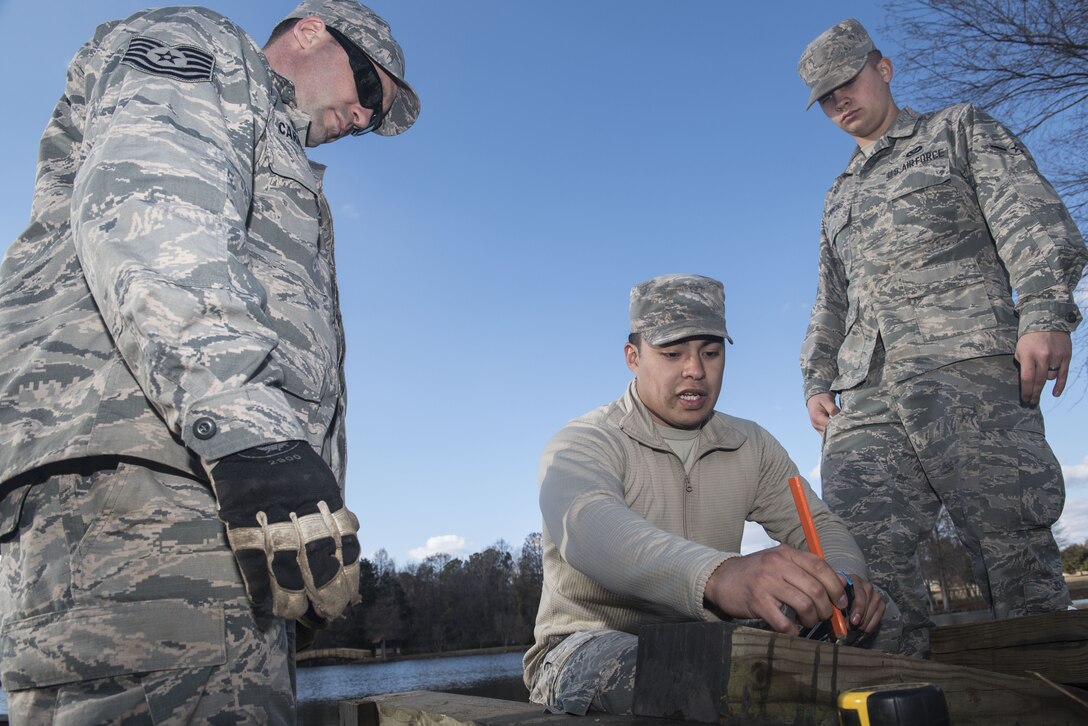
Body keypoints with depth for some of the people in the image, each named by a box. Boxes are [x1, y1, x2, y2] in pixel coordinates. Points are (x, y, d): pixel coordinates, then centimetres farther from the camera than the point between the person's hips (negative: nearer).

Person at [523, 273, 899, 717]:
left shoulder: (751, 446, 9)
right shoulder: (582, 444, -13)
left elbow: (818, 525, 8)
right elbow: (588, 527, -35)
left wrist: (847, 579, -19)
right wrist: (718, 576, -55)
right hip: (588, 646, -5)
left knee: (879, 621, -10)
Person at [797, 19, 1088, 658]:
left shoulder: (960, 131, 18)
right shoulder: (839, 200, 33)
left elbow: (1031, 217, 3)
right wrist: (818, 380, 15)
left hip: (969, 365, -4)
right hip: (867, 394, 5)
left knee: (1013, 542, -9)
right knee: (863, 547, -9)